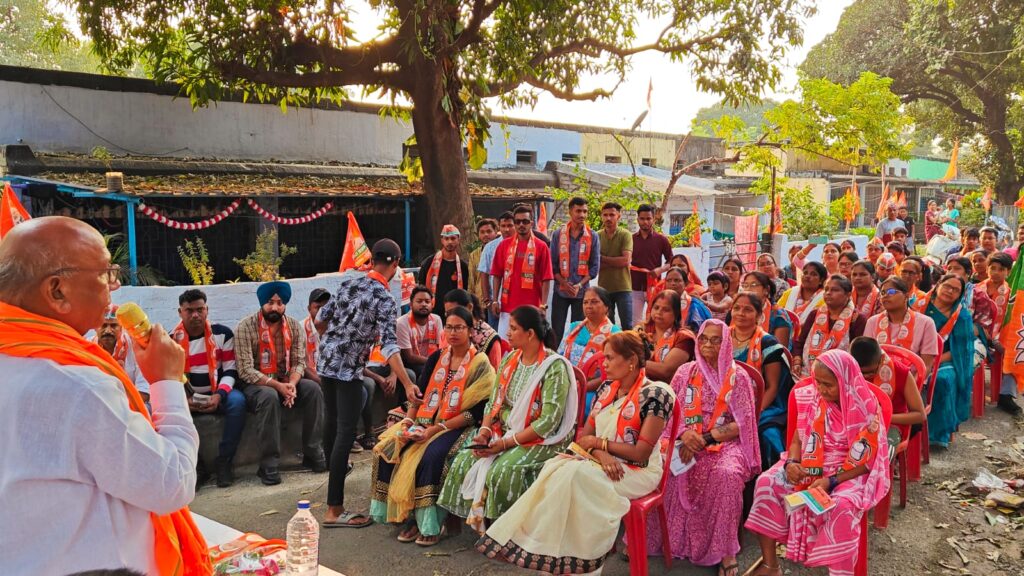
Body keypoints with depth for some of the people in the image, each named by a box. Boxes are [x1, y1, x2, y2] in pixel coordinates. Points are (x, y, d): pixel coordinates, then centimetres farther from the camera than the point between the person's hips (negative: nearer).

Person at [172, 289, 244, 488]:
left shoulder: (223, 333, -4)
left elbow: (231, 370, -5)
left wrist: (219, 395, -23)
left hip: (217, 394, -1)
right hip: (187, 397, 1)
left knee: (237, 401, -34)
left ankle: (223, 462, -20)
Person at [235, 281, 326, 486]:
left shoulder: (295, 326, 0)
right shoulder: (245, 328, -13)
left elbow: (299, 362, -2)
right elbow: (246, 370, -18)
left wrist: (291, 383, -24)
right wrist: (277, 385, -29)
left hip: (285, 382, 4)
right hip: (254, 384, -4)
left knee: (313, 389, -23)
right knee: (269, 397, -36)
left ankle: (313, 454, -15)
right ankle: (268, 465, -29)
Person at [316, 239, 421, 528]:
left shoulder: (349, 282, 5)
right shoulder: (385, 299, -15)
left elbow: (320, 319, 12)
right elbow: (389, 345, -25)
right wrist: (407, 384, -28)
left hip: (327, 362, 8)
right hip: (349, 369, -8)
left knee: (332, 420, 27)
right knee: (346, 433, -7)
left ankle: (333, 466, 52)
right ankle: (334, 510, -8)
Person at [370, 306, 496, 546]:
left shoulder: (480, 364, -6)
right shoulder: (436, 358, 12)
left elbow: (476, 412, -12)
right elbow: (420, 393, 11)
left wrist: (436, 429, -18)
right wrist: (409, 422, -9)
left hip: (457, 426, -6)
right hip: (426, 421, 6)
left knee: (429, 456, -33)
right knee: (386, 448, -16)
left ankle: (431, 524, -15)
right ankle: (409, 516, -7)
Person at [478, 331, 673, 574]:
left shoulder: (656, 394, -11)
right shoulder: (607, 388, 10)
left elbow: (641, 453, -14)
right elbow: (584, 437, 7)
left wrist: (599, 442, -7)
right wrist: (601, 454, -14)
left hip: (638, 472, -6)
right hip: (603, 464, 6)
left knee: (573, 474, -30)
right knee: (556, 468, -24)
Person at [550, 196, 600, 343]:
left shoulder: (593, 237, 1)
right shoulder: (558, 235, 1)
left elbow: (595, 266, 0)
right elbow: (552, 263, 0)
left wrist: (579, 285, -11)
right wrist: (564, 283, -12)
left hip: (582, 291, 0)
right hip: (560, 291, 0)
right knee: (556, 331, 1)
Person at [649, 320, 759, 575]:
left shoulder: (737, 377, 1)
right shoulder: (685, 373, 9)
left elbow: (742, 424, -5)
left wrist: (705, 439, -15)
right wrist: (684, 434, -14)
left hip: (724, 443, -2)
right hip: (686, 441, 2)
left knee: (728, 474, -35)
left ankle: (725, 550, -21)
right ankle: (662, 538, -10)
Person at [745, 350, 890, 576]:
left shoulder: (866, 408, -14)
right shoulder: (810, 398, -2)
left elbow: (866, 461, -12)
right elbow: (798, 439, 5)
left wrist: (832, 481, -24)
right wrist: (791, 463, -17)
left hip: (849, 474, -4)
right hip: (809, 466, 4)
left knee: (842, 506, -37)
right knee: (767, 482, -20)